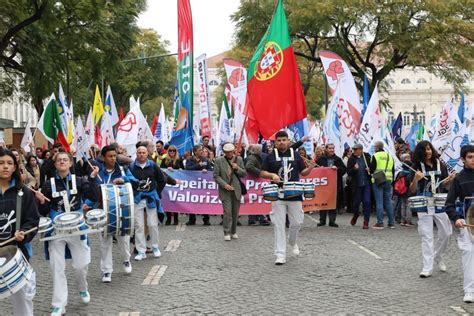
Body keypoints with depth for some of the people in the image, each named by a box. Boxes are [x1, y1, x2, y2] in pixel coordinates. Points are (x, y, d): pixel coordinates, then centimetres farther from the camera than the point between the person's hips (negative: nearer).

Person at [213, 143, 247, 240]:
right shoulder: (219, 161, -2)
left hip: (236, 190, 3)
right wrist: (224, 185, -15)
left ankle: (233, 232, 21)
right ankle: (227, 233, -3)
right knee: (227, 212, -10)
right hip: (225, 191, -3)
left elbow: (244, 174, 8)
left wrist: (237, 168, -12)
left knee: (235, 213, 8)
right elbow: (216, 175, -3)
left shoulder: (239, 159, 6)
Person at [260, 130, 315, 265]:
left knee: (296, 222, 6)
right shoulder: (271, 156, 4)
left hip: (294, 195, 2)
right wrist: (272, 175, -15)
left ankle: (292, 242, 37)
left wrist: (310, 168, -10)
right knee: (278, 225, -4)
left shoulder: (295, 155, 9)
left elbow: (303, 172, 11)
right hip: (278, 195, -2)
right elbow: (262, 173, 5)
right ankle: (280, 255, -1)